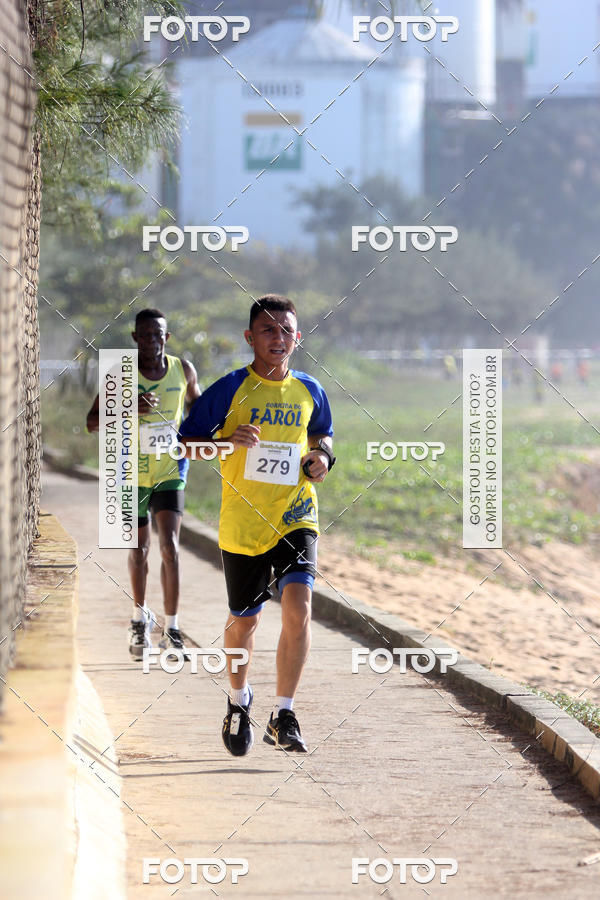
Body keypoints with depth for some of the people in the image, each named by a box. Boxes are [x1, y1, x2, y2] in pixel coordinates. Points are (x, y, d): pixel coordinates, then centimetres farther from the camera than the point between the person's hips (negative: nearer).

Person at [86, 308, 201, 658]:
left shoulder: (183, 370, -1)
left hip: (170, 471, 0)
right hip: (133, 473, 0)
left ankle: (172, 630, -9)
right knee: (139, 550, 10)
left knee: (170, 547, -13)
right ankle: (140, 617, 34)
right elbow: (93, 422, -10)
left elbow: (197, 405, 19)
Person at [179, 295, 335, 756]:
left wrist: (322, 456, 2)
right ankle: (239, 700, 39)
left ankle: (283, 717, -9)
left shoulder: (309, 391, 5)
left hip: (296, 516, 1)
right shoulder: (231, 389, -5)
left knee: (298, 606, -18)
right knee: (245, 619, 10)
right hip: (243, 522, -1)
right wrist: (228, 442, -20)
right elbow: (186, 443, -2)